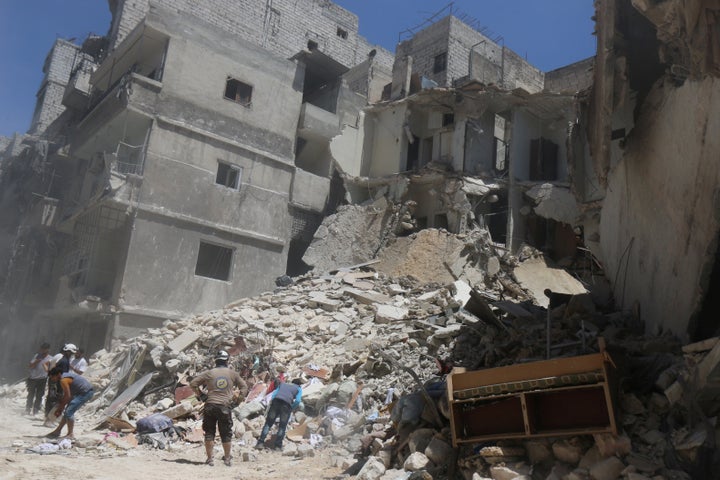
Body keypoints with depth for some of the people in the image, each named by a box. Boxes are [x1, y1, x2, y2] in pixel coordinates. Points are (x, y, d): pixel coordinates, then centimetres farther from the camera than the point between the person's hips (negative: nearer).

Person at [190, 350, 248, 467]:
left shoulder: (209, 373, 4)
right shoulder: (233, 374, 6)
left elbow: (193, 384, 4)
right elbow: (244, 386, 12)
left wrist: (200, 395, 14)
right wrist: (238, 397, 15)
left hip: (210, 406, 0)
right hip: (225, 406, 0)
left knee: (209, 433, 9)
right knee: (226, 434, 10)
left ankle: (209, 458, 10)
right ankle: (227, 458, 18)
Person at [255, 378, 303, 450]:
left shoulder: (282, 384, 33)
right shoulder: (298, 389, 23)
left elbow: (274, 394, 20)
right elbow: (298, 400, 5)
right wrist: (291, 409, 15)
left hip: (276, 401, 2)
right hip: (287, 404, -2)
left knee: (268, 423, 8)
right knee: (282, 426, 9)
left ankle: (260, 442, 0)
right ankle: (278, 445, 4)